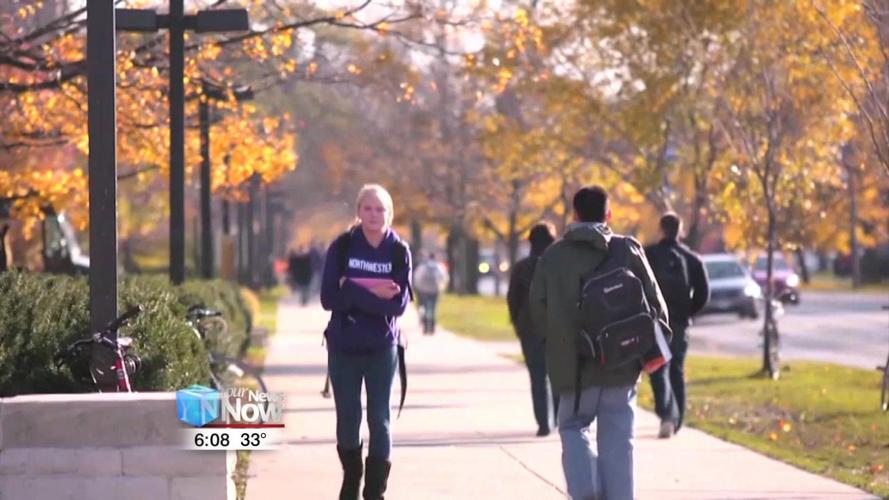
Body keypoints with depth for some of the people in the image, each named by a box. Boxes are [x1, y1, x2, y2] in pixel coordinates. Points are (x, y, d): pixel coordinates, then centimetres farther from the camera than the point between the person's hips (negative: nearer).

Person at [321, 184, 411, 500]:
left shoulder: (398, 251, -4)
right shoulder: (342, 247, -4)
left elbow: (399, 303, -13)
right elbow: (329, 298, -10)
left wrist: (353, 292, -18)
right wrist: (372, 295, -19)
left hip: (382, 347, -1)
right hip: (344, 346, 1)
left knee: (379, 419, -2)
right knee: (347, 418, 9)